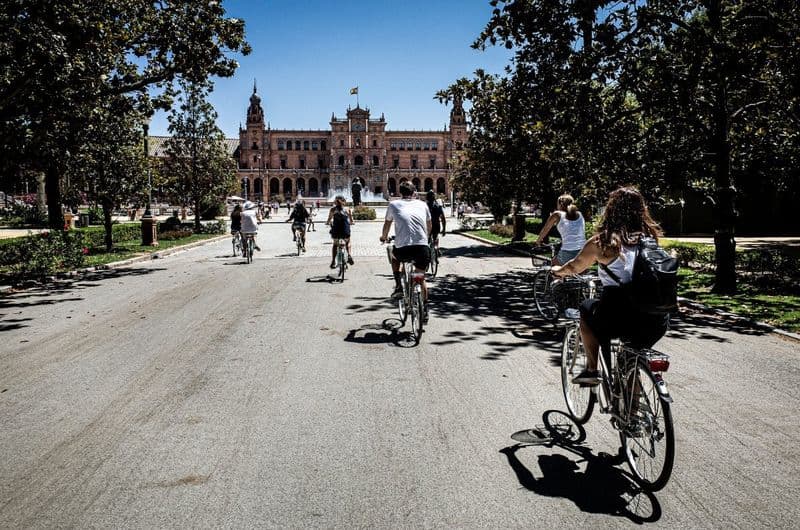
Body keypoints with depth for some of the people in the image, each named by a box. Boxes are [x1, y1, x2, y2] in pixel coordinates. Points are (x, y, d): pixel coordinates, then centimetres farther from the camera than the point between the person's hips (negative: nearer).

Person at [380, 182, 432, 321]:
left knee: (394, 257, 35)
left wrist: (384, 237, 49)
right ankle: (425, 311, 22)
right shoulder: (422, 204, 18)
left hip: (403, 248, -2)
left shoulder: (394, 204, 13)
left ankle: (398, 287, 22)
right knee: (421, 278, 23)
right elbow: (429, 226, 32)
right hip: (423, 247, 2)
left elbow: (387, 224, 29)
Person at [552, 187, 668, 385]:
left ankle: (591, 369, 24)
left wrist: (558, 270, 36)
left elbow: (574, 267, 13)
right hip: (657, 323, 4)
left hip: (617, 320, -4)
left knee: (586, 309, 27)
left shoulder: (602, 241, -3)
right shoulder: (651, 238, 7)